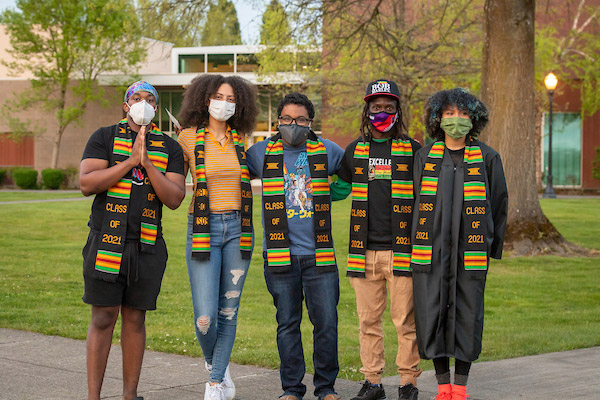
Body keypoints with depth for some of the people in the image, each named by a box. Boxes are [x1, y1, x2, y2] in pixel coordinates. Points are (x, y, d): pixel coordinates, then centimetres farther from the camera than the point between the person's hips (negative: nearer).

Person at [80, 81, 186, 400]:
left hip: (147, 247, 2)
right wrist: (130, 161, -14)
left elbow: (174, 199, -1)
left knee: (135, 319, 7)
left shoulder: (169, 148, 9)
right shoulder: (104, 138, 4)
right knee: (103, 319, -3)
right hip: (106, 241, -2)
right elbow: (87, 183, -9)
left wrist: (147, 162, -13)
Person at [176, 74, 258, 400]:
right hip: (203, 229, -3)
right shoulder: (189, 138, 0)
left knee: (228, 312, 4)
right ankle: (213, 362, 23)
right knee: (205, 318, -10)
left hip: (237, 229, 3)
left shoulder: (240, 141, 9)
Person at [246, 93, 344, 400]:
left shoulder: (327, 151, 7)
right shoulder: (261, 153, 7)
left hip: (320, 255, 0)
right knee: (287, 323, 5)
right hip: (280, 256, 0)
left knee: (326, 322, -2)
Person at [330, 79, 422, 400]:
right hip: (364, 251, 3)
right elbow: (338, 189, 24)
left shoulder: (412, 151, 6)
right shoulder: (354, 151, 13)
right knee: (368, 320, 6)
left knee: (405, 320, -2)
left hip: (401, 250, -2)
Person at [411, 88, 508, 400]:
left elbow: (499, 203, 9)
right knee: (431, 316, 0)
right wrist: (419, 243, 12)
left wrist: (493, 248, 7)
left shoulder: (487, 158, 4)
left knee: (467, 317, 0)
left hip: (470, 254, -1)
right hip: (430, 253, 1)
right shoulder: (424, 156, 8)